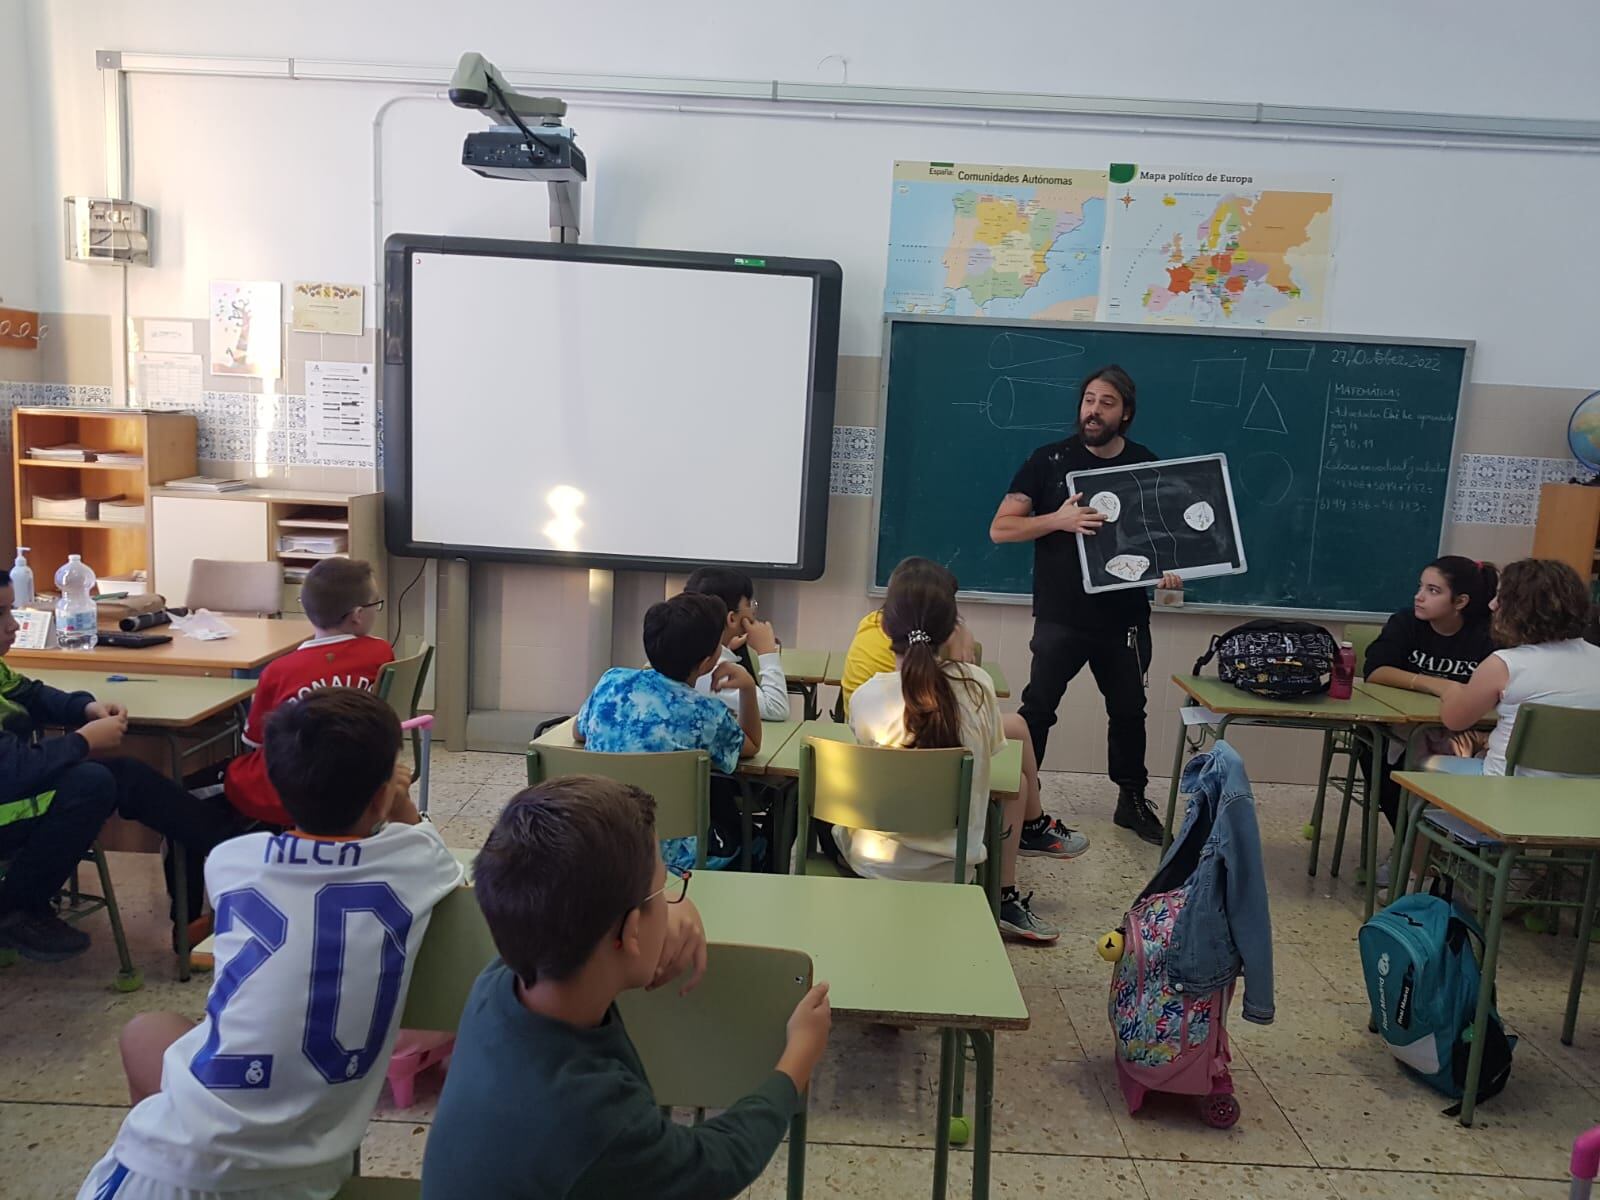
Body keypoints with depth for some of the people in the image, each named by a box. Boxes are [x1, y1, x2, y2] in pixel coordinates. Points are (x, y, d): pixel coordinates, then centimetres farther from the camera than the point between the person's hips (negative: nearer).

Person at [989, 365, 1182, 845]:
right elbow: (1000, 528, -7)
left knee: (1128, 711, 16)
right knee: (1037, 709, -3)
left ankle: (1132, 800, 33)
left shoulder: (1147, 465, 4)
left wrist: (1168, 569, -11)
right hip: (1060, 617, -3)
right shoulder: (1049, 460, -3)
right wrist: (1059, 520, -23)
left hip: (1125, 619, 3)